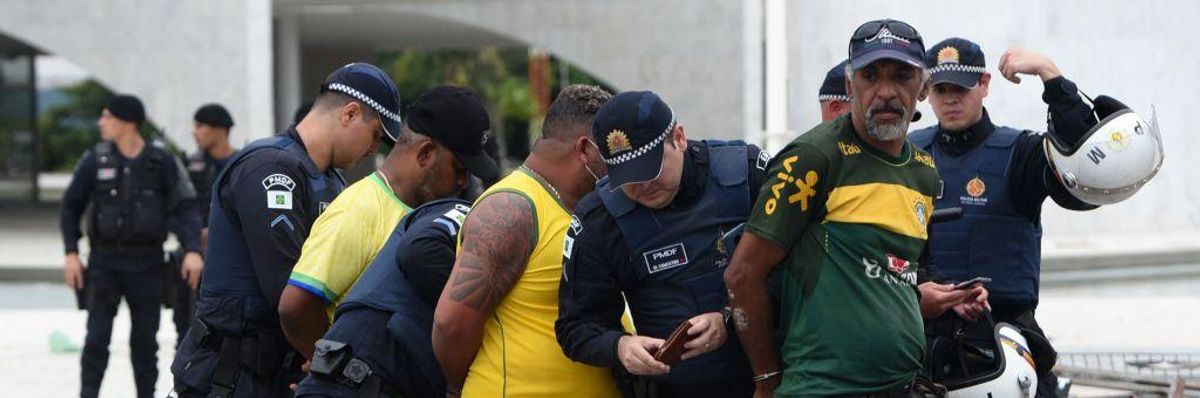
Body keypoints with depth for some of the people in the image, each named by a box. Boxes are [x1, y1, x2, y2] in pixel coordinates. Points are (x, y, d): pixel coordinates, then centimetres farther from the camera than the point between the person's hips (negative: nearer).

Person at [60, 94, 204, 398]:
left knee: (145, 339, 7)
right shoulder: (95, 161, 1)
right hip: (104, 261, 0)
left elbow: (185, 207, -2)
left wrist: (192, 250, -15)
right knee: (97, 337, -6)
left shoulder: (162, 163, -2)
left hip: (147, 262, 0)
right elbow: (71, 205, 7)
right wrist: (71, 253, 1)